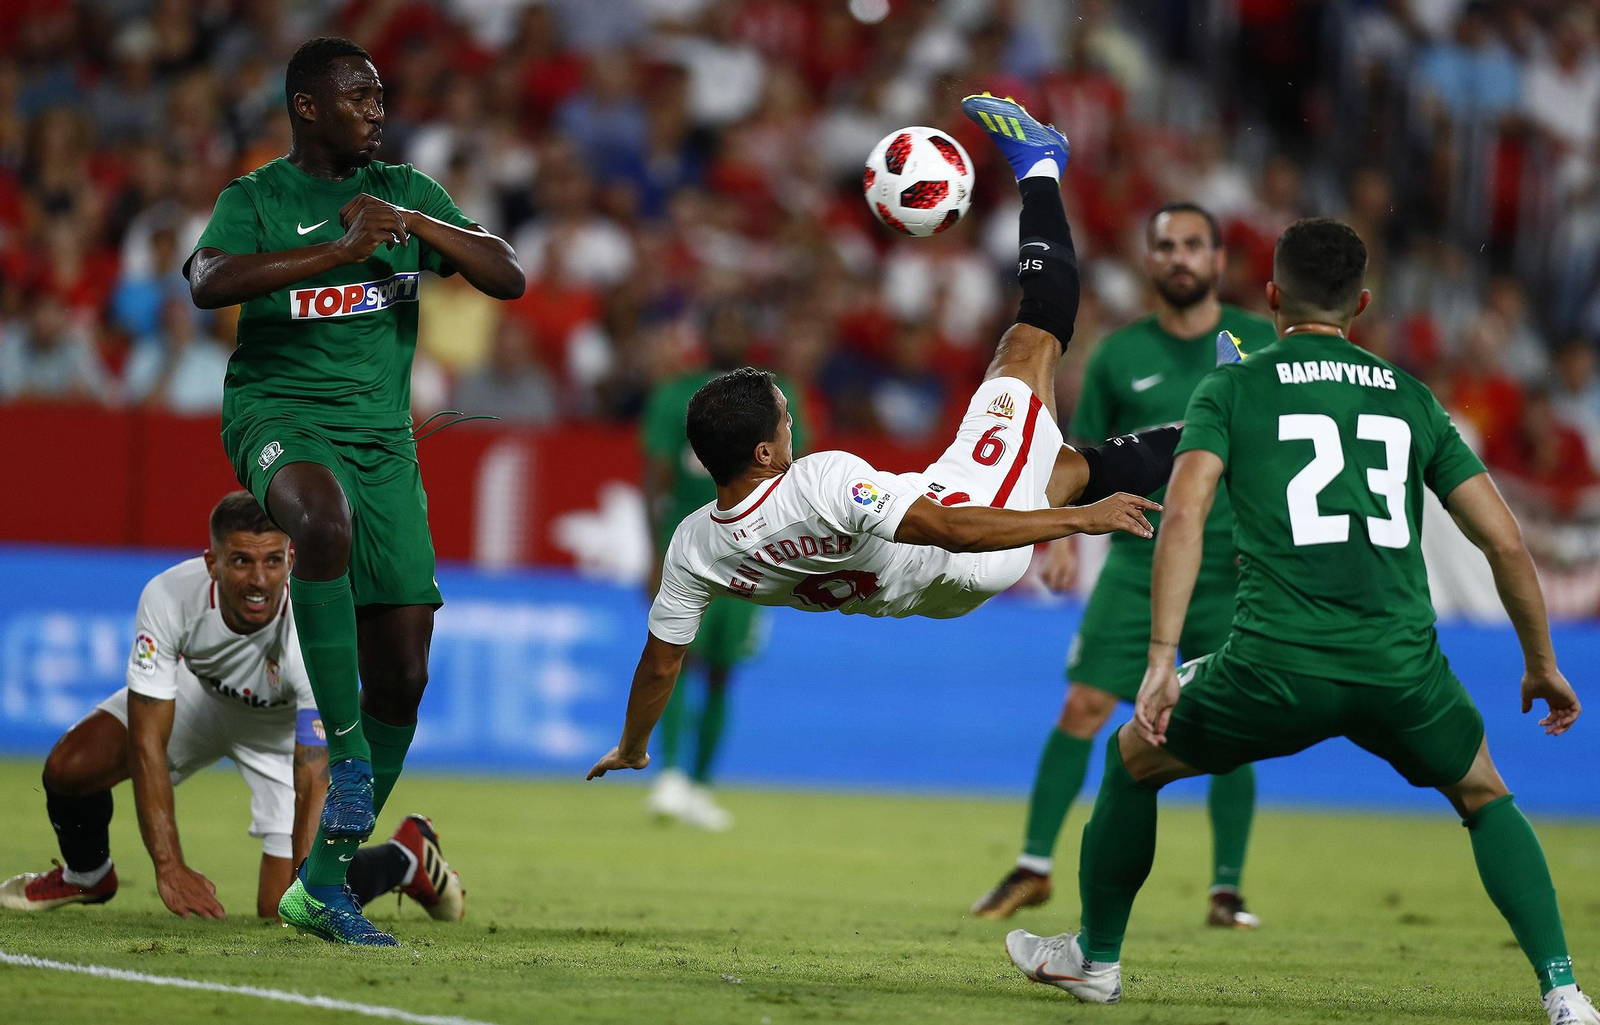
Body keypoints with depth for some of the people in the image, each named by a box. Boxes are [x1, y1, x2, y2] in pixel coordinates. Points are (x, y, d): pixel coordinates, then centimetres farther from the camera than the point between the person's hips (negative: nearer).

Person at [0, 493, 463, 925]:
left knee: (281, 910, -13)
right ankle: (87, 876, 20)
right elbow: (148, 740, -33)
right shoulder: (168, 598, -35)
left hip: (288, 726, -3)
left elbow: (312, 784, -40)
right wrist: (170, 867, -39)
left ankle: (407, 857, 16)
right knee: (68, 767, -16)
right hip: (202, 692, 3)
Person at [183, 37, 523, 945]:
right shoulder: (256, 199, 3)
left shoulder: (406, 192, 14)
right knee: (323, 520, -42)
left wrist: (414, 224, -8)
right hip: (280, 409, -5)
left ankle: (324, 883, 11)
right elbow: (209, 283, -17)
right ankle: (346, 751, -31)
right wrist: (339, 251, -23)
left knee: (401, 675, -1)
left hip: (383, 434, 5)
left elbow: (508, 278, 7)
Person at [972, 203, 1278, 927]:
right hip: (1136, 562, 1)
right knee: (1083, 709, -6)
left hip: (1227, 568, -1)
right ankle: (1034, 868, 4)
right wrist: (1061, 539, -1)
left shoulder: (1258, 343, 2)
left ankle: (1227, 891, 8)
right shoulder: (1120, 354, 5)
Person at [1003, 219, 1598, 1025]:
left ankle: (1096, 957, 36)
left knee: (1134, 758, 25)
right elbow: (1505, 542, 15)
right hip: (1402, 669, 2)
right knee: (1485, 798, 28)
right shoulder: (1410, 398, 18)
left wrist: (1161, 661, -10)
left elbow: (1184, 512, -6)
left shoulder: (1231, 389, 11)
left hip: (1276, 669, -2)